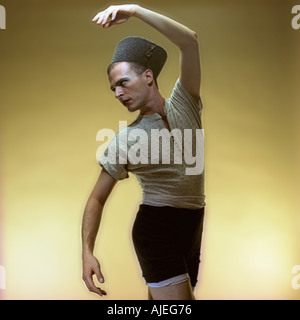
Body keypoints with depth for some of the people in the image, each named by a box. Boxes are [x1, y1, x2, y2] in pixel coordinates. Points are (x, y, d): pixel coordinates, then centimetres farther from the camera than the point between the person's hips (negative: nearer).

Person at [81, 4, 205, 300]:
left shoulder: (184, 104, -1)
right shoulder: (124, 139, -6)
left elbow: (189, 41, -15)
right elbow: (97, 199, -2)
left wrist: (135, 10, -25)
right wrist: (87, 251, -15)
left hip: (192, 229, 4)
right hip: (156, 229, -3)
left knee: (160, 301, 14)